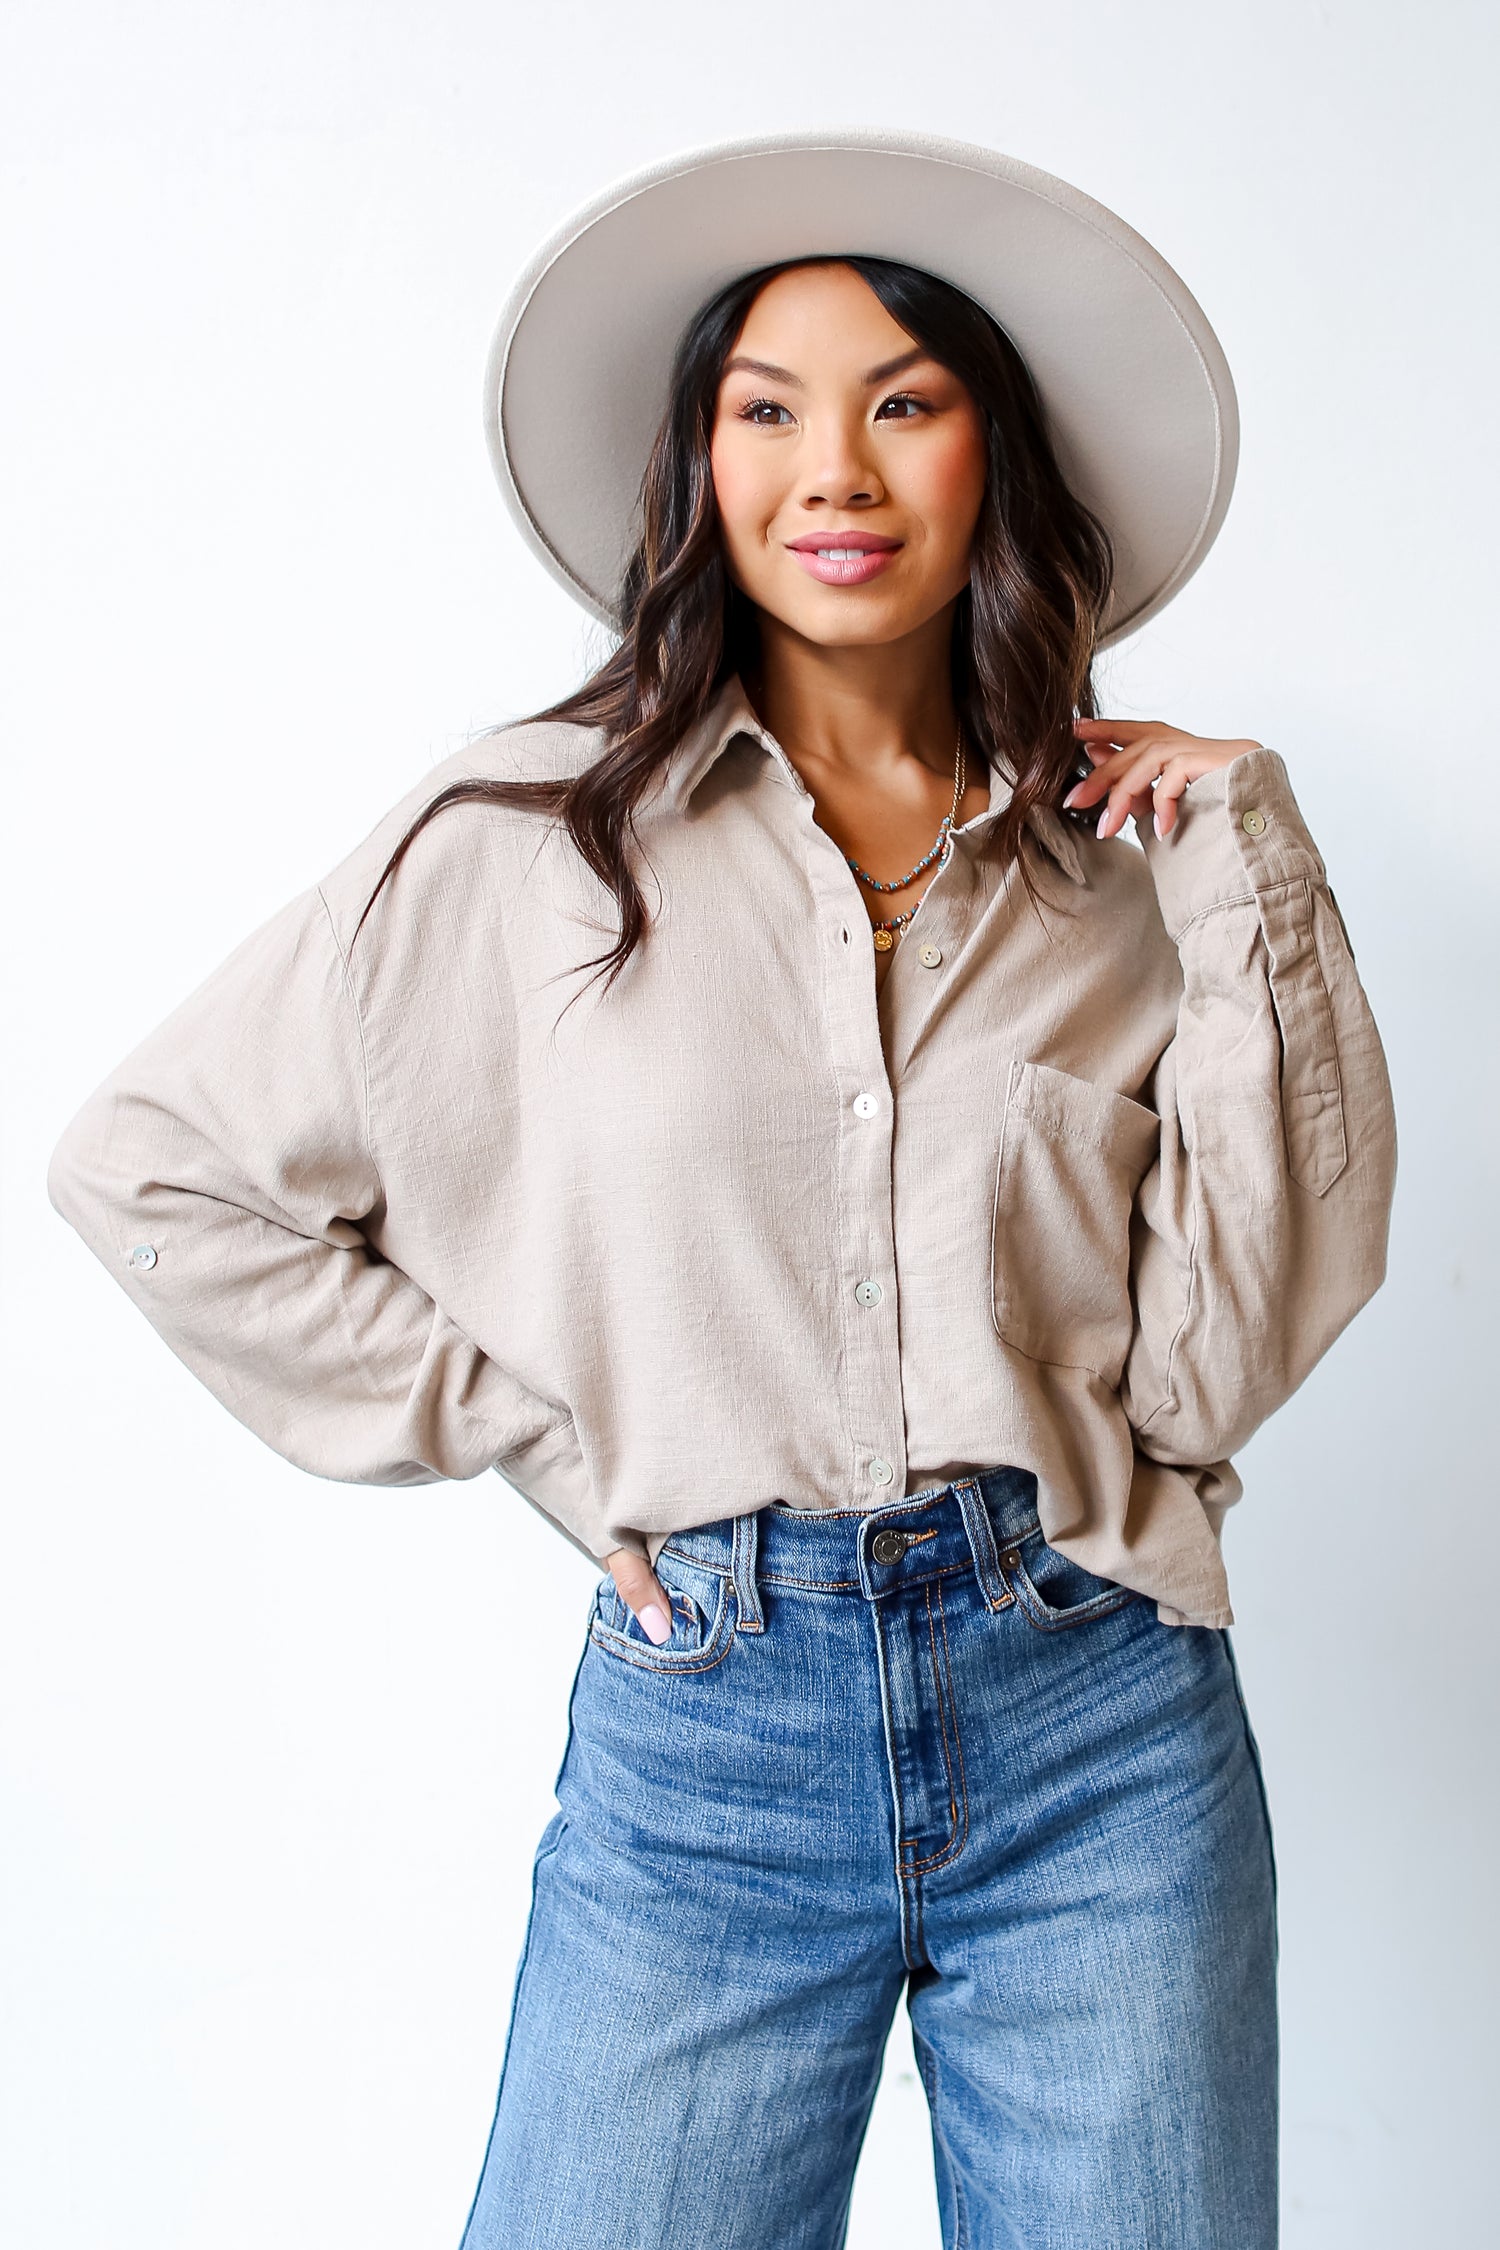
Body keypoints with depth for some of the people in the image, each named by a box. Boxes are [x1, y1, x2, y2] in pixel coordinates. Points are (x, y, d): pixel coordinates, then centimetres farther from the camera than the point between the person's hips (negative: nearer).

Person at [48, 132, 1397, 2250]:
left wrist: (1247, 874, -5)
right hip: (706, 1732, -1)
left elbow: (1219, 1357, -3)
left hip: (1105, 1737, 2)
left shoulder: (1121, 859, 4)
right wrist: (534, 1433, -1)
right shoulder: (535, 836, -1)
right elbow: (147, 1166, 3)